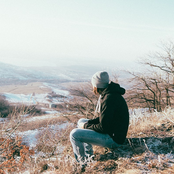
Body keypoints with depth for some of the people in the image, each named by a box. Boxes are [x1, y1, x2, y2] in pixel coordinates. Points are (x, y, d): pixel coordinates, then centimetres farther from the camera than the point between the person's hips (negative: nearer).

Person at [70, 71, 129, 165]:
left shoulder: (109, 99, -25)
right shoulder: (108, 94, 7)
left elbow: (103, 128, -24)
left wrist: (86, 126, -8)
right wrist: (87, 123, 2)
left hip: (113, 140, -11)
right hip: (112, 131, 11)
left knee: (74, 134, -14)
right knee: (81, 122, 21)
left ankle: (84, 163, 3)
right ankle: (89, 156, 26)